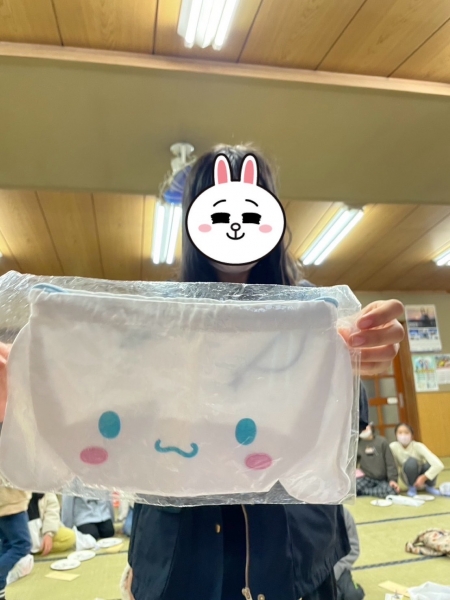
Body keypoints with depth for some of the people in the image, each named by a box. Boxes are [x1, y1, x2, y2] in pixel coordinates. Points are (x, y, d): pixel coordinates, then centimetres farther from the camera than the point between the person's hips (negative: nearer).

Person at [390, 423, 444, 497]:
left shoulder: (418, 446, -25)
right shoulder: (393, 447, -22)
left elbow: (439, 465, -33)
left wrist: (423, 477, -33)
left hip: (422, 477, 1)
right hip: (410, 478, -1)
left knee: (430, 465, -33)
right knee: (411, 462, -33)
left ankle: (430, 486, 1)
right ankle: (412, 487, -5)